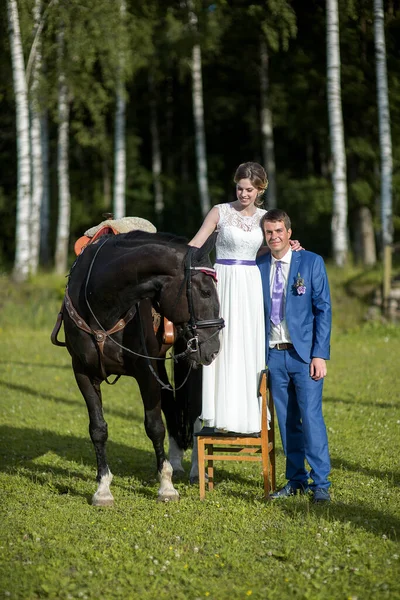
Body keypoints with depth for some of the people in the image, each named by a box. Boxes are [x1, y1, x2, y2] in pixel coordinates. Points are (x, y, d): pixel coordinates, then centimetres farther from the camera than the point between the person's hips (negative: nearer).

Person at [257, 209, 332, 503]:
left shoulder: (312, 262, -1)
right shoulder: (259, 266, 8)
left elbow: (323, 310, -3)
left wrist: (320, 354, -10)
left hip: (304, 354, -3)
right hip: (274, 355, 4)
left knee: (311, 416, -9)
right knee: (287, 420, 7)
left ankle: (320, 482, -3)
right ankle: (295, 480, 16)